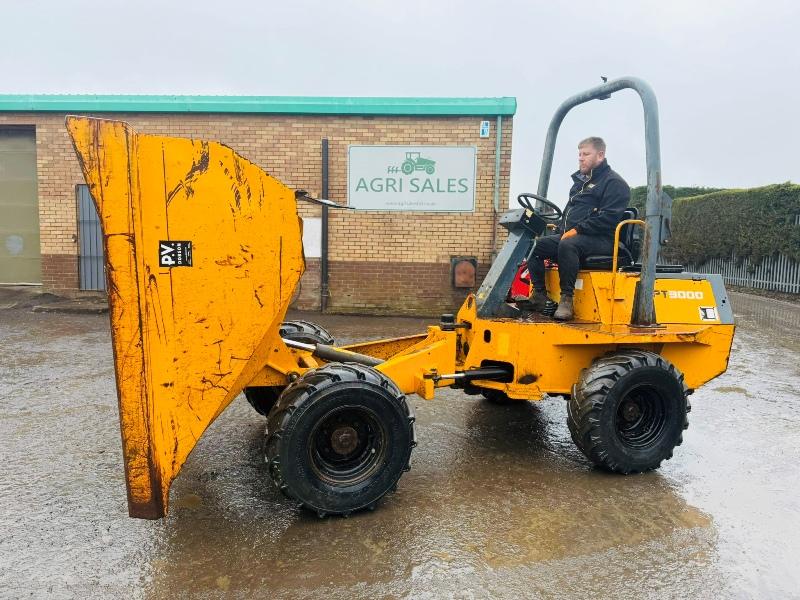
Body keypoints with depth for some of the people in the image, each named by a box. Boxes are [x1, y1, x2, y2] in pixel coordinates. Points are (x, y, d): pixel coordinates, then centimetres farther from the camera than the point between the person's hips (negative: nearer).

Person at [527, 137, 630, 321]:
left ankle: (567, 300, -30)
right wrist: (561, 229, 12)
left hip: (601, 240, -8)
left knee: (568, 245, -38)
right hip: (570, 235, 9)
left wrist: (578, 230, -19)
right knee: (535, 245, -11)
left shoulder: (614, 183, -3)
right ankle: (539, 297, -13)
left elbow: (608, 218, -15)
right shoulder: (580, 180, 25)